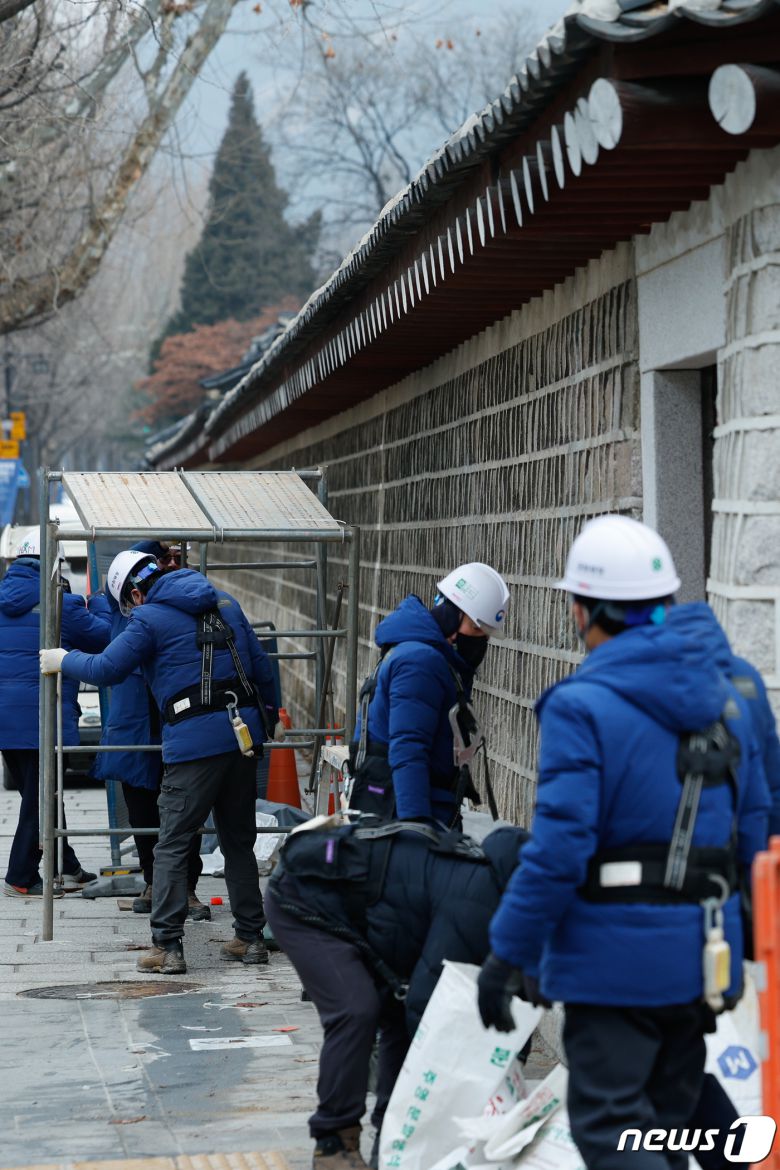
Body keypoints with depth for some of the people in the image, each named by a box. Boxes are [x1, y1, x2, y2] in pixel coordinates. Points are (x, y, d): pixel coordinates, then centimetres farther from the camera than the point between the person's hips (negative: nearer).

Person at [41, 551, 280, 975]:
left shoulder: (150, 618, -1)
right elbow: (261, 667, 19)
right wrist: (268, 715, 31)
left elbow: (106, 669, -4)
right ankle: (250, 938, 19)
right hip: (244, 734, 6)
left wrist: (63, 661, 14)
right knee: (239, 840, 16)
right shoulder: (226, 604, 17)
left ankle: (167, 947, -5)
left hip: (194, 741, -6)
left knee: (172, 846, -1)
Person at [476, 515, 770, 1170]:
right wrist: (738, 933, 22)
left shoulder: (583, 707, -15)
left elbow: (559, 849, -20)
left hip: (617, 958, -7)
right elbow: (754, 828, 12)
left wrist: (506, 955, -12)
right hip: (705, 959, 7)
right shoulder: (723, 695, 8)